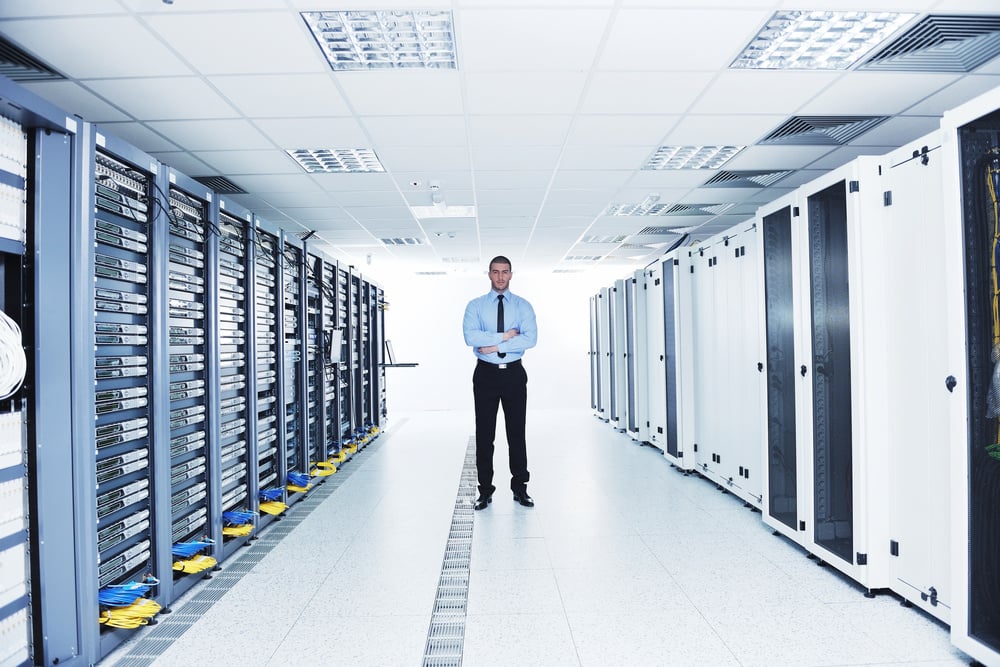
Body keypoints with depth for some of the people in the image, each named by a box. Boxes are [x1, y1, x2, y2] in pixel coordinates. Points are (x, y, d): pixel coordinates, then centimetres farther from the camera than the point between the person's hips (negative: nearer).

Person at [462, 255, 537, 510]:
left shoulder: (523, 306, 4)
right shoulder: (475, 305, 3)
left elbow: (530, 338, -12)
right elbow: (470, 337, -14)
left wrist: (494, 345, -17)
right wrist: (505, 336, -16)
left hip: (514, 374, 0)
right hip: (486, 374, 0)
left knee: (517, 432, 7)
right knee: (484, 433, 5)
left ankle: (520, 488, 19)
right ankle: (485, 490, 16)